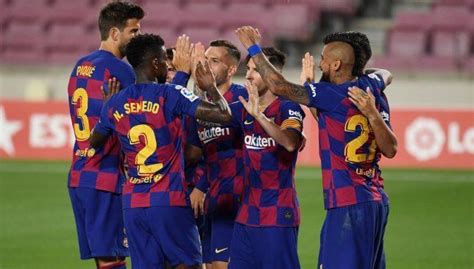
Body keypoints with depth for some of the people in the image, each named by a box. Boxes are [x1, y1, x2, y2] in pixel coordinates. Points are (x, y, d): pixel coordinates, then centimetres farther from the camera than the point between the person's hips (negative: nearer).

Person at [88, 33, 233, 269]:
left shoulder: (115, 104, 6)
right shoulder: (170, 95, -10)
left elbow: (94, 142, 24)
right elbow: (223, 115, -16)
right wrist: (210, 88, 4)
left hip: (132, 204, 5)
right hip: (169, 201, -5)